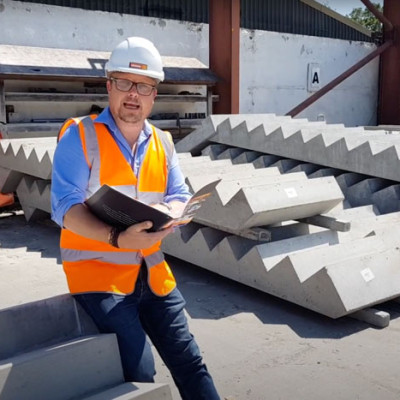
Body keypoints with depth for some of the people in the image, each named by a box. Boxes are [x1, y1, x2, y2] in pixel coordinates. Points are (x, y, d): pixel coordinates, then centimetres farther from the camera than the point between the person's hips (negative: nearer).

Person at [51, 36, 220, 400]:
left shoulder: (162, 143, 10)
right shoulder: (80, 136, -7)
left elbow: (180, 195, 6)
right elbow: (66, 207, -15)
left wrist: (168, 216, -19)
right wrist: (118, 238, -31)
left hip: (152, 272, 6)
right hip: (98, 272, -5)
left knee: (189, 362, 10)